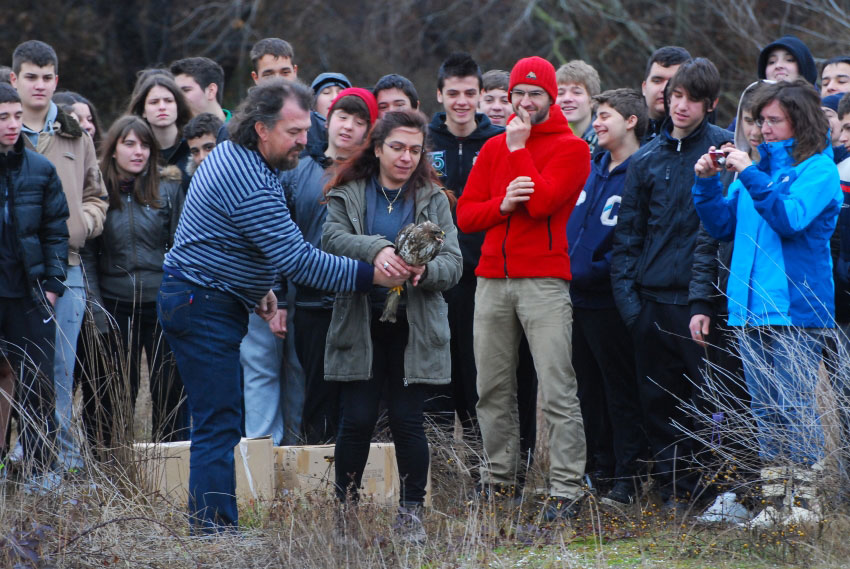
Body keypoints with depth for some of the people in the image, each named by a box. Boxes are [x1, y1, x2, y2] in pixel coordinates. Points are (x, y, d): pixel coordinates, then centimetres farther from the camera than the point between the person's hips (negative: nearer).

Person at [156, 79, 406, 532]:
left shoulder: (230, 155, 10)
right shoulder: (249, 184, -23)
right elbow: (297, 258, -25)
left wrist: (257, 289, 23)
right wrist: (369, 275, -22)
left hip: (197, 301, 11)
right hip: (204, 306, -11)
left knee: (220, 422, 11)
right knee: (219, 424, -12)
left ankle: (209, 527, 14)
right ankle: (215, 530, -14)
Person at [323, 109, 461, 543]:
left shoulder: (433, 199, 7)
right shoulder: (346, 195, 5)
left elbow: (453, 263, -3)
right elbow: (332, 237, -15)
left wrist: (425, 270, -26)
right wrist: (376, 250, -33)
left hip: (413, 330, 0)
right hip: (360, 325, 0)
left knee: (409, 421, -2)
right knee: (357, 420, -2)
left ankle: (411, 514, 9)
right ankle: (345, 508, 11)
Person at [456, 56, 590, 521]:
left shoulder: (570, 148, 1)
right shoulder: (494, 148, 17)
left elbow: (541, 202, -14)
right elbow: (465, 215, 10)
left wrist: (519, 149, -6)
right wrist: (502, 204, -9)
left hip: (544, 281, -5)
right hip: (492, 280, 5)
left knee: (557, 391, -9)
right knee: (492, 390, 5)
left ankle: (566, 490, -10)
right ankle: (497, 478, 14)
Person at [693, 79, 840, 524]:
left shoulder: (817, 169, -4)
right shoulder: (760, 167, 16)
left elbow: (791, 218, -19)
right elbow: (723, 226, 17)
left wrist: (750, 175, -20)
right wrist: (707, 184, 3)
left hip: (795, 308, -7)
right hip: (752, 308, 7)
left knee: (795, 406, -7)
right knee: (765, 409, 9)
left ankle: (803, 500, -2)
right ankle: (773, 502, 13)